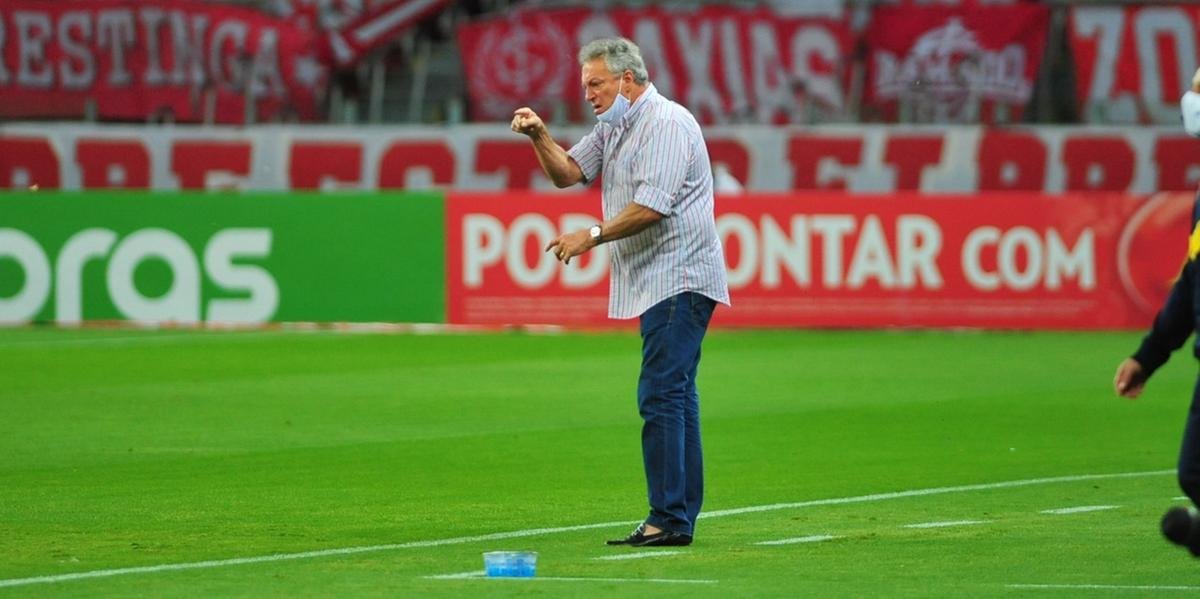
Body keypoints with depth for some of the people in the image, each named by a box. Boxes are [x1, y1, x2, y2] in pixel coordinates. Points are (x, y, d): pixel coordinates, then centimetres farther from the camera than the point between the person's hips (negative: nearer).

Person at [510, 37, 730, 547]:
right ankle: (681, 517, 10)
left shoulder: (666, 124, -13)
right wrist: (539, 135, 2)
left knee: (661, 395, -15)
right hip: (656, 283, 10)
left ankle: (669, 519, -18)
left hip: (678, 278, -10)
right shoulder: (613, 128, 19)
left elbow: (653, 206, -22)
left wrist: (593, 235, -17)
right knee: (674, 396, 9)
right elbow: (567, 172, 18)